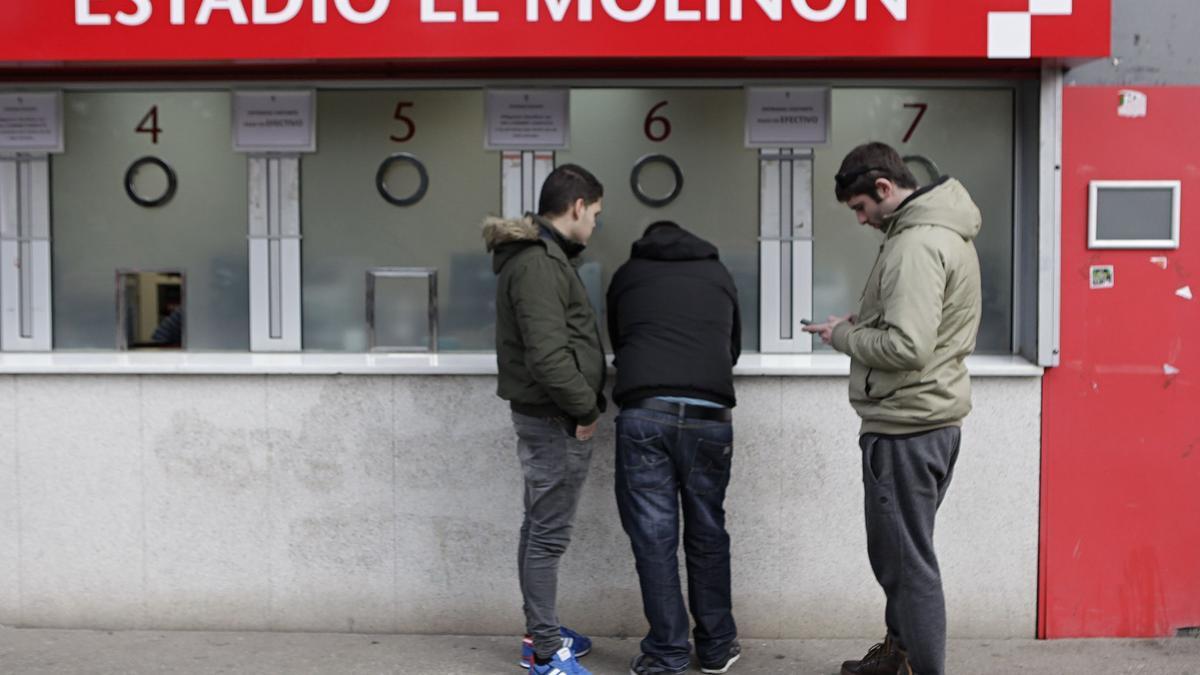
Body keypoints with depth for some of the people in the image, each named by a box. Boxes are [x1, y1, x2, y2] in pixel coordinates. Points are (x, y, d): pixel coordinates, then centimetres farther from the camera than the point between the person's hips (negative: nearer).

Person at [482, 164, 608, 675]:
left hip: (544, 414, 11)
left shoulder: (538, 255, 14)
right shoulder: (539, 263, -19)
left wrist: (585, 400, 12)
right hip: (554, 418, -11)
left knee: (539, 527, 17)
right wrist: (586, 407, -16)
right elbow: (548, 355, -26)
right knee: (549, 533, -4)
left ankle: (540, 633, 28)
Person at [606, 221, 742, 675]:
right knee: (707, 534, 12)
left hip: (643, 413, -1)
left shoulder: (627, 275, 21)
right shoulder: (719, 274, 24)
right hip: (708, 417, 2)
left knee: (654, 537, 2)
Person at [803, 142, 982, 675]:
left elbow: (906, 347, -27)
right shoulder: (945, 232, 13)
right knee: (898, 551, 21)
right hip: (935, 417, 11)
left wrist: (843, 336, -12)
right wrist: (858, 322, 7)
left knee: (906, 559, -2)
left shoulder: (915, 245, -20)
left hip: (906, 428, -11)